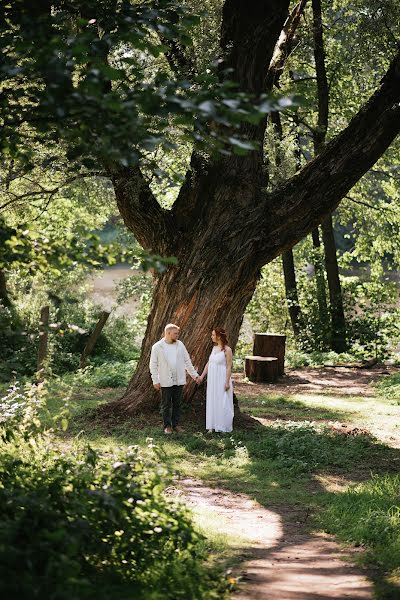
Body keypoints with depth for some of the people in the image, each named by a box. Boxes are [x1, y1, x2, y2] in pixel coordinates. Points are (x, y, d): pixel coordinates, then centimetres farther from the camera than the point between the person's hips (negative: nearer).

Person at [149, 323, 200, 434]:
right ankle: (167, 426, 14)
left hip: (179, 380, 3)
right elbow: (153, 365, -2)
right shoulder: (157, 347, -5)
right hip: (165, 382, -3)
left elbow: (187, 361, 12)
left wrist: (195, 375, 9)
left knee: (177, 404, 8)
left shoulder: (180, 345, 6)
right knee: (166, 405, 4)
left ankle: (175, 424, 17)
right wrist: (155, 380, -7)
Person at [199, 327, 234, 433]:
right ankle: (213, 426, 17)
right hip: (212, 379, 7)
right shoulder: (214, 348, 8)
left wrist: (227, 382, -16)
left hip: (222, 380, -7)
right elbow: (209, 363, 14)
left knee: (222, 403, 0)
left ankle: (223, 426, 10)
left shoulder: (227, 350, -13)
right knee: (212, 402, 10)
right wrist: (202, 375, 12)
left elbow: (229, 367, -13)